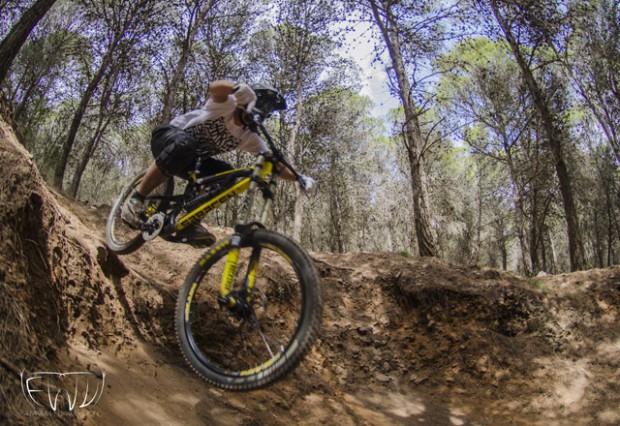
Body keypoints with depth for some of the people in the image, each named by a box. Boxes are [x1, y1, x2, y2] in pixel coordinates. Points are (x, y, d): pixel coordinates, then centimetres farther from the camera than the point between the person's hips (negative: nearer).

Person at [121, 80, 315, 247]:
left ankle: (190, 222, -12)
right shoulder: (227, 105, -21)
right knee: (185, 144, -41)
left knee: (226, 175, -17)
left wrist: (299, 177, -24)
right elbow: (215, 87, -44)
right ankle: (136, 199, -29)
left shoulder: (249, 138, -4)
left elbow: (274, 163, -7)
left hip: (191, 160, 6)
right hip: (167, 136, -6)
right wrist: (241, 88, -65)